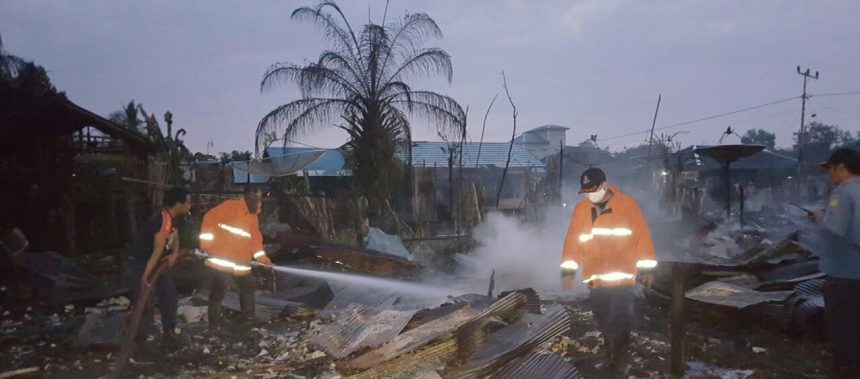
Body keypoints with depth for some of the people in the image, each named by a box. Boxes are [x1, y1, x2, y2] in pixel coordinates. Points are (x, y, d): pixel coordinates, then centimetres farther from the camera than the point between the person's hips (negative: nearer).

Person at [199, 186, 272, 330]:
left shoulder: (254, 215, 13)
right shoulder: (230, 206, -10)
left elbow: (256, 240, 15)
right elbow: (210, 218, -16)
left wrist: (263, 259, 7)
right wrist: (206, 243, -19)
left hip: (241, 264, 8)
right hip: (222, 261, -8)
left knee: (249, 288, 19)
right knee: (218, 292, -5)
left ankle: (249, 318, 35)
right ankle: (215, 325, 5)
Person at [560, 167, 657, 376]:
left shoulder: (627, 204, -3)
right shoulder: (581, 209, 6)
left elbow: (641, 234, -1)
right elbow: (573, 239, 7)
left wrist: (646, 266, -2)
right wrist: (568, 267, 1)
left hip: (622, 276, -4)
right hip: (596, 278, 4)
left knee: (619, 321, -6)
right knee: (603, 321, 11)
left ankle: (620, 360, 9)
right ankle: (612, 355, 29)